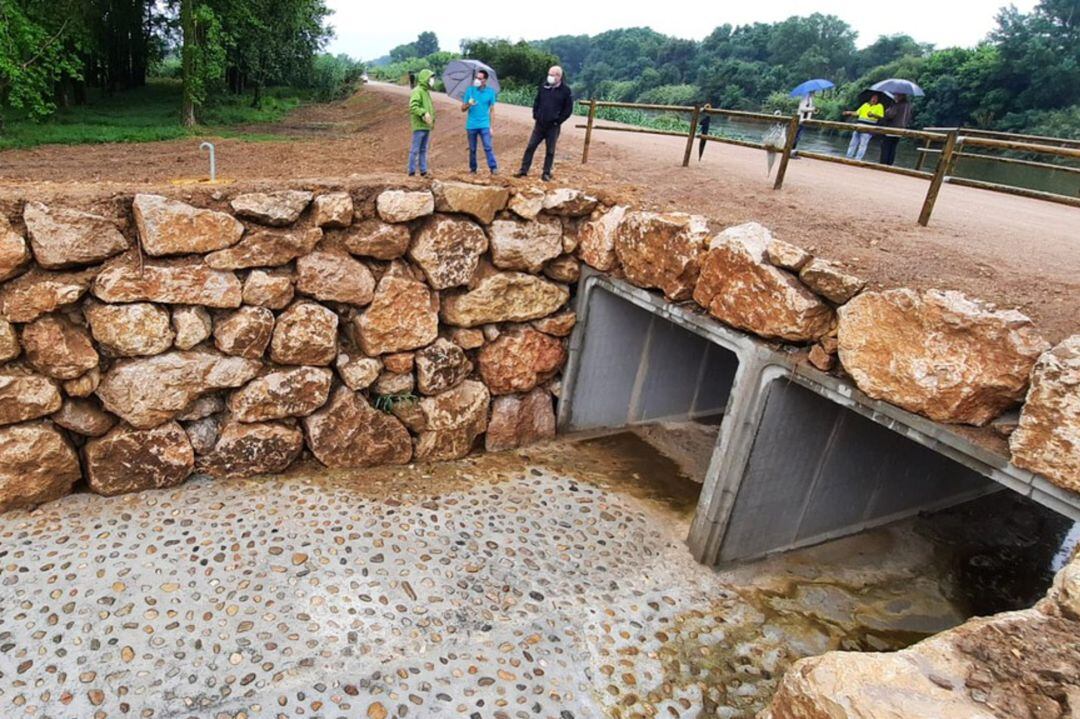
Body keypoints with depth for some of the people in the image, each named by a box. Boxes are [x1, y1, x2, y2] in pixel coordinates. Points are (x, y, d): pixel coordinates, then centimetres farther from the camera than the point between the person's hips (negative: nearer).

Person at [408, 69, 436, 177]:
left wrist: (432, 119, 16)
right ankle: (412, 172, -2)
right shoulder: (417, 91, -10)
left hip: (426, 126, 9)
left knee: (423, 150, 12)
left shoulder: (426, 92, 18)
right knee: (415, 150, -5)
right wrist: (424, 113, -31)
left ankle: (423, 171, 17)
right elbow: (413, 107, -21)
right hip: (419, 126, -9)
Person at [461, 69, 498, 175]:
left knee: (488, 147, -12)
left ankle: (494, 168, -12)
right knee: (472, 149, 8)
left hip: (484, 125, -2)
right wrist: (468, 104, -17)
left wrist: (491, 126, 0)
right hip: (471, 125, 2)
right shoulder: (470, 90, 3)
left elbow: (492, 110, 5)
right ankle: (473, 169, 18)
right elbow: (463, 109, 5)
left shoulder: (490, 91, 2)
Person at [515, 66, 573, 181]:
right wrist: (535, 115, 5)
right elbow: (536, 102, 16)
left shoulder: (565, 91, -5)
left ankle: (546, 173, 12)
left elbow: (568, 109, -3)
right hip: (540, 124, 3)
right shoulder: (543, 87, 6)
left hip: (553, 126, -3)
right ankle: (524, 170, 7)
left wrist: (558, 121, -7)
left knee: (550, 151, 3)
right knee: (530, 147, 1)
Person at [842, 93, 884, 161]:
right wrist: (850, 113, 10)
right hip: (859, 125, 6)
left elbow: (881, 116, -7)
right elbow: (857, 113, 23)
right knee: (853, 142, 6)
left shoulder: (879, 106, 4)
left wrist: (873, 115, -24)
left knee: (863, 144, -11)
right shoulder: (865, 104, 20)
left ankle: (857, 160, -12)